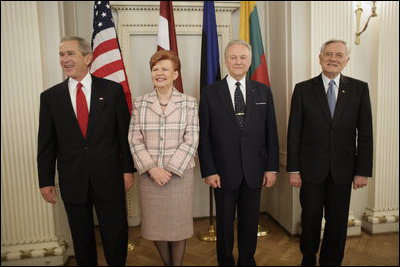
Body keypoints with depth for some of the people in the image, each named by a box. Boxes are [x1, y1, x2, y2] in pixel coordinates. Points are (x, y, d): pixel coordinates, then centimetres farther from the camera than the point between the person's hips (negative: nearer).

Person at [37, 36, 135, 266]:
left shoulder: (113, 90, -2)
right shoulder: (50, 97, 3)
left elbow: (125, 132, 0)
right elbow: (46, 143, 6)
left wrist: (128, 169, -2)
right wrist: (46, 181, 5)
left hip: (108, 180, -1)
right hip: (72, 182, 2)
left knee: (116, 238, 8)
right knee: (82, 241, 16)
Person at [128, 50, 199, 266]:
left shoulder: (189, 103, 1)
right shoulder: (139, 103, 5)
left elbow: (191, 141, -5)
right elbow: (135, 140, 0)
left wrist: (171, 170, -13)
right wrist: (152, 169, -11)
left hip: (179, 174, -1)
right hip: (149, 175, 2)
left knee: (178, 223, 8)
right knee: (154, 224, 11)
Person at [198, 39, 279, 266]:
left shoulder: (263, 92, 6)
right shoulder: (210, 93, -1)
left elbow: (271, 133, 5)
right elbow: (204, 135, -3)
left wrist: (272, 167, 1)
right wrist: (208, 171, -9)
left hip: (254, 170, 2)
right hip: (224, 171, -2)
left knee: (250, 221, 15)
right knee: (225, 222, 13)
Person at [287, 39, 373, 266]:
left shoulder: (359, 89, 3)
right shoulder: (303, 89, -1)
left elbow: (365, 133, 2)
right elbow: (294, 133, -2)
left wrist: (363, 170, -2)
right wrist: (293, 169, -5)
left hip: (342, 170, 1)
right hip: (311, 169, -1)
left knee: (338, 222, 12)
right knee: (310, 219, 11)